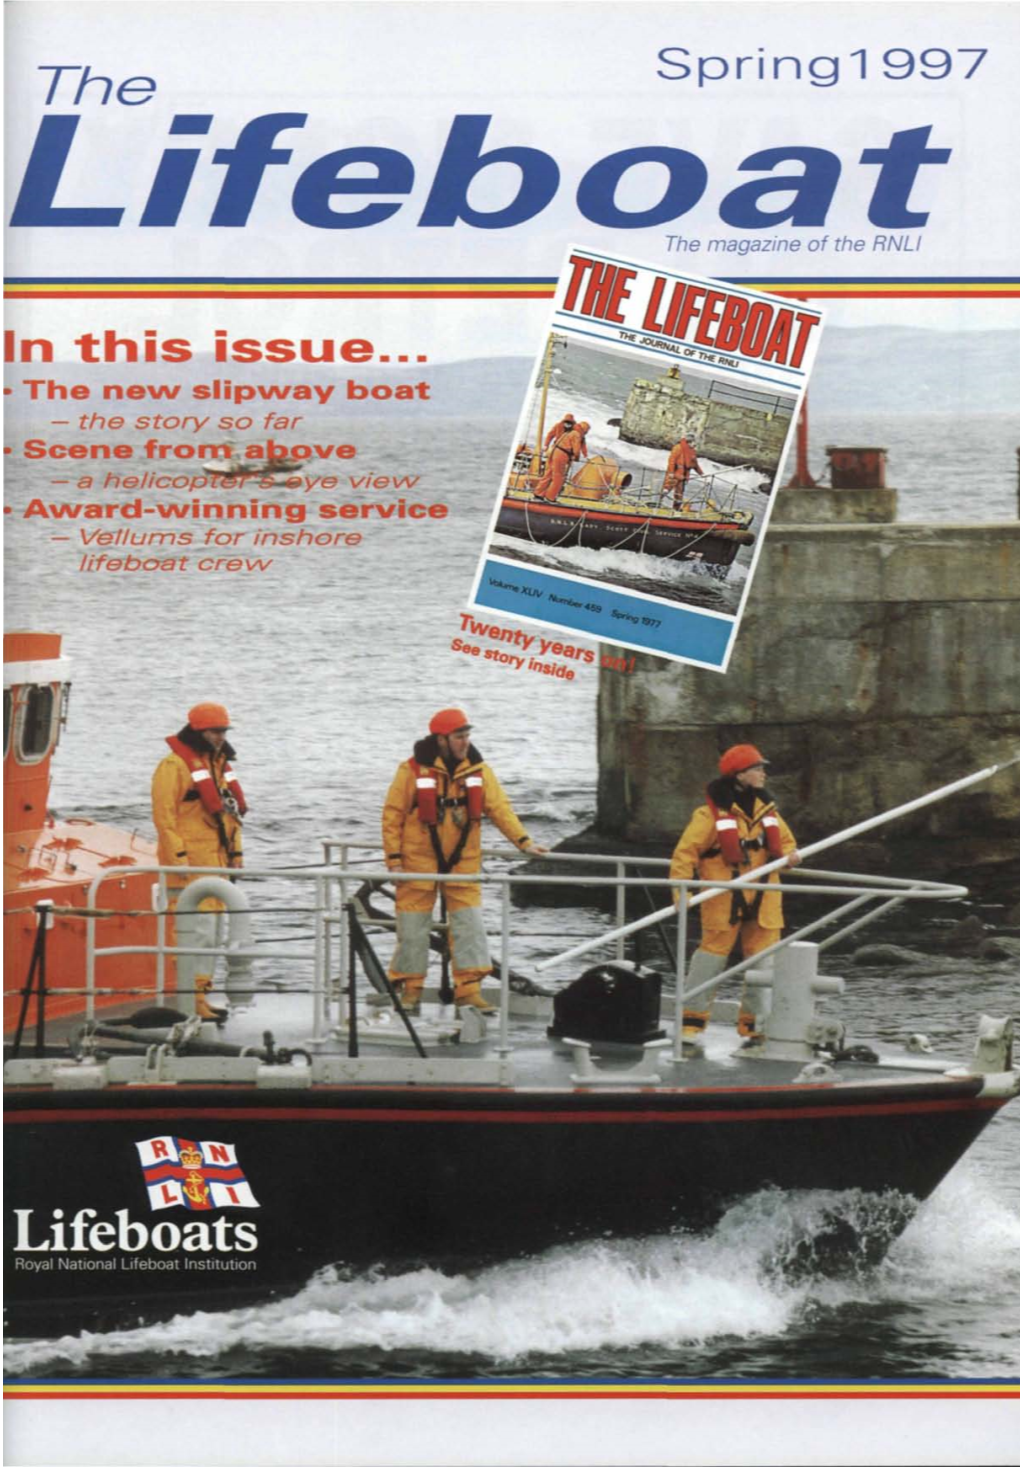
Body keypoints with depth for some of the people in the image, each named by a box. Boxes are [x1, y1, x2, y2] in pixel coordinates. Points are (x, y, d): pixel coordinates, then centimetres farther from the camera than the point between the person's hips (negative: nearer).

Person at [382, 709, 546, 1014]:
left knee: (469, 924, -3)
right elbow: (393, 816, -4)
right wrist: (394, 858, -8)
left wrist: (523, 842, -8)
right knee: (413, 928, 2)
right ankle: (410, 991, 14)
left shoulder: (477, 769, 2)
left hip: (462, 861, 3)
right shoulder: (412, 770, -8)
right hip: (419, 860, -3)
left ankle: (468, 991, 0)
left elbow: (499, 807, 2)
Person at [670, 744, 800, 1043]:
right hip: (724, 902, -6)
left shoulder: (766, 808, 12)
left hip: (761, 899, 6)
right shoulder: (712, 813, -9)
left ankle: (753, 1022, 15)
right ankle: (692, 1020, 4)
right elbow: (687, 851, -10)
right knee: (712, 955, -3)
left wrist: (790, 855, 0)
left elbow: (785, 840, 24)